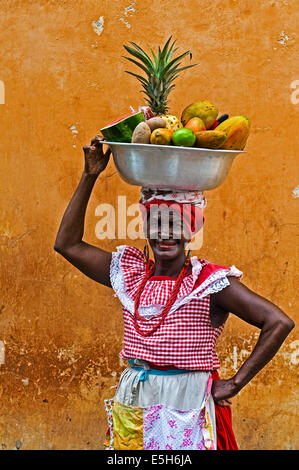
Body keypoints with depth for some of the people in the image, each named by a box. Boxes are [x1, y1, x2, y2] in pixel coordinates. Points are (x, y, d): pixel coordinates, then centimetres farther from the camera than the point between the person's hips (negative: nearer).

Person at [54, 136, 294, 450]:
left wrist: (235, 383, -12)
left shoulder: (211, 282, -8)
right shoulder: (131, 273, 7)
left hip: (186, 409, -4)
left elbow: (279, 323, -13)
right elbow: (67, 244, 11)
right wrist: (90, 176, 5)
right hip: (131, 402, 5)